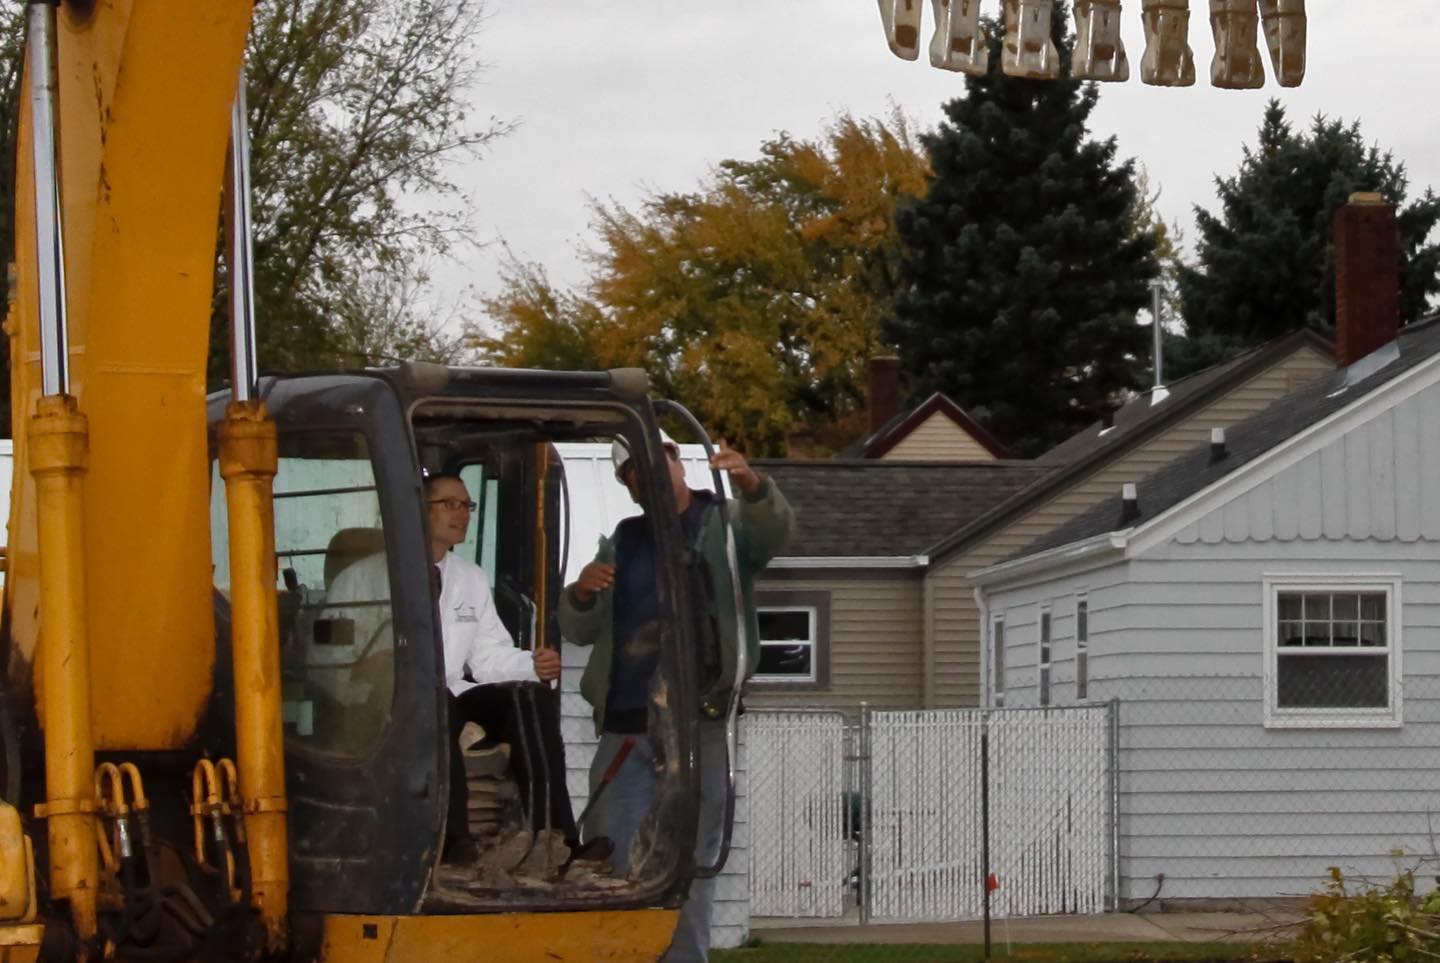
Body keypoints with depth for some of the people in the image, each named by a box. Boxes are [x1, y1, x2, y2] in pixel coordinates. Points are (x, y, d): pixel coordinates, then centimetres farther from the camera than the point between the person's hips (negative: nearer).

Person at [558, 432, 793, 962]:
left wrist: (751, 484, -37)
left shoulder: (726, 523, 8)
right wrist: (581, 593, -7)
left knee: (689, 864, -3)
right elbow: (578, 630, 17)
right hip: (622, 727, 4)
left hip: (695, 724, -4)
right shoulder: (622, 543, 20)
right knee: (613, 864, 1)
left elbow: (775, 527, -15)